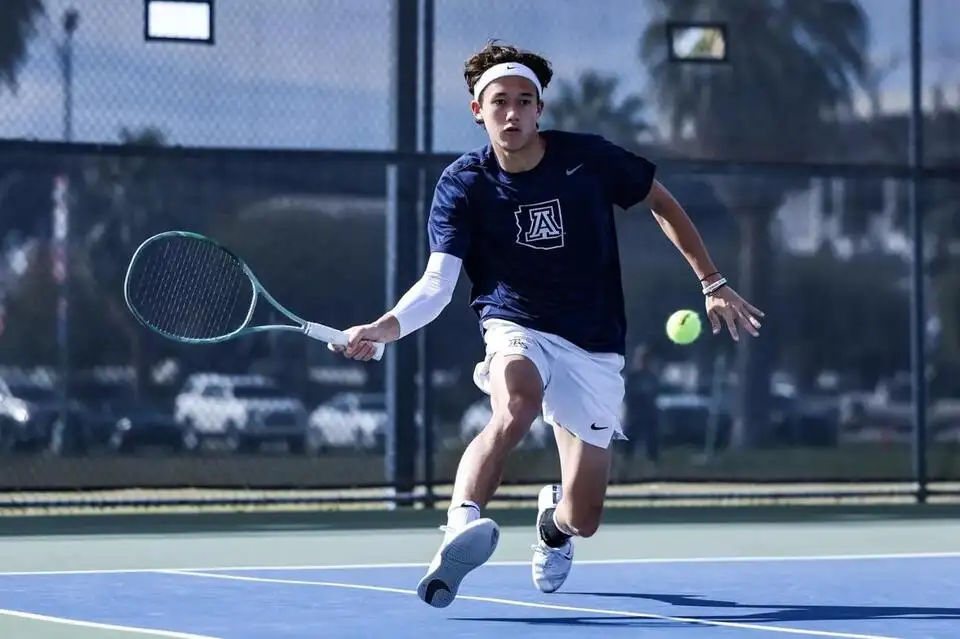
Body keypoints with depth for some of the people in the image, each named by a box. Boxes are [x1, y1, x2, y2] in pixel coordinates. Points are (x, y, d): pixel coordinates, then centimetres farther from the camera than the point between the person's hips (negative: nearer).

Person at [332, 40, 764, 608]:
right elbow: (438, 283, -18)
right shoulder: (462, 186, -9)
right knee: (515, 408, -40)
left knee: (584, 519, 2)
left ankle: (554, 520, 40)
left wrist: (713, 283, 7)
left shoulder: (589, 158, -7)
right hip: (518, 332, -2)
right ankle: (460, 530, -49)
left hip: (595, 350, 2)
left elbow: (661, 202, 10)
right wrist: (385, 328, -37)